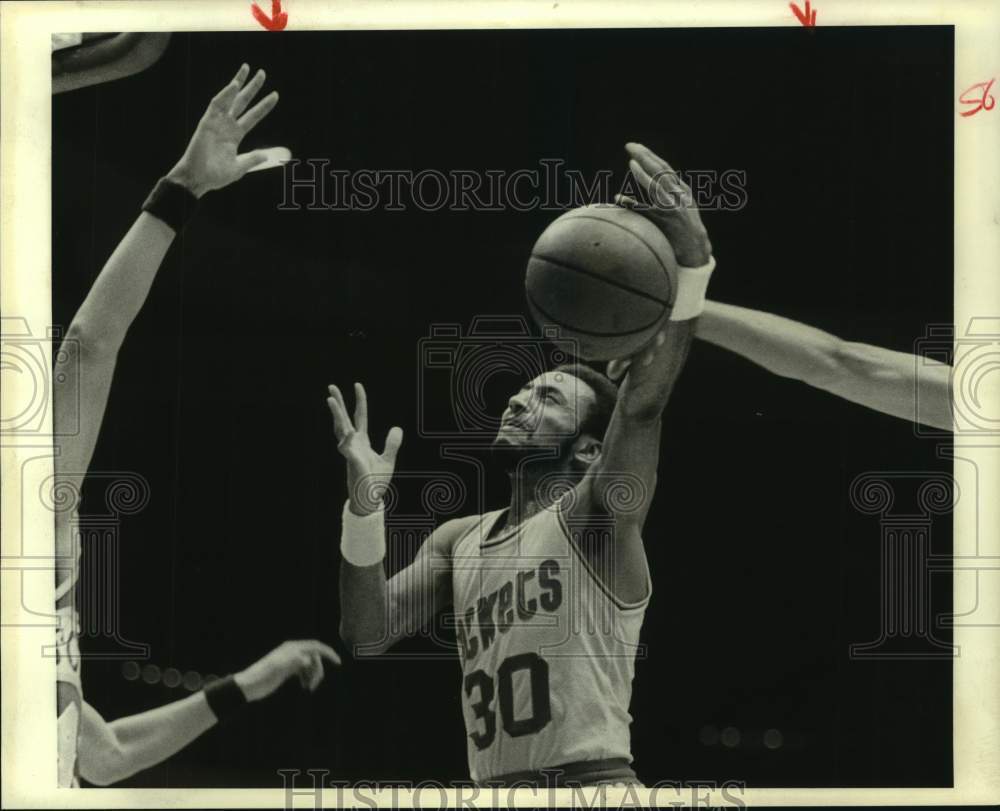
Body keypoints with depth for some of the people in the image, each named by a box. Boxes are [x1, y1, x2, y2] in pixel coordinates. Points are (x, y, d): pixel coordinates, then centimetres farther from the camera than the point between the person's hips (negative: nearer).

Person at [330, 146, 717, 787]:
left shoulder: (598, 512, -3)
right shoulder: (458, 539, 16)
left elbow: (643, 403, -20)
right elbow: (369, 636, 6)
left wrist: (693, 266, -34)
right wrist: (366, 506, -7)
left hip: (592, 782, -6)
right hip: (495, 788, 7)